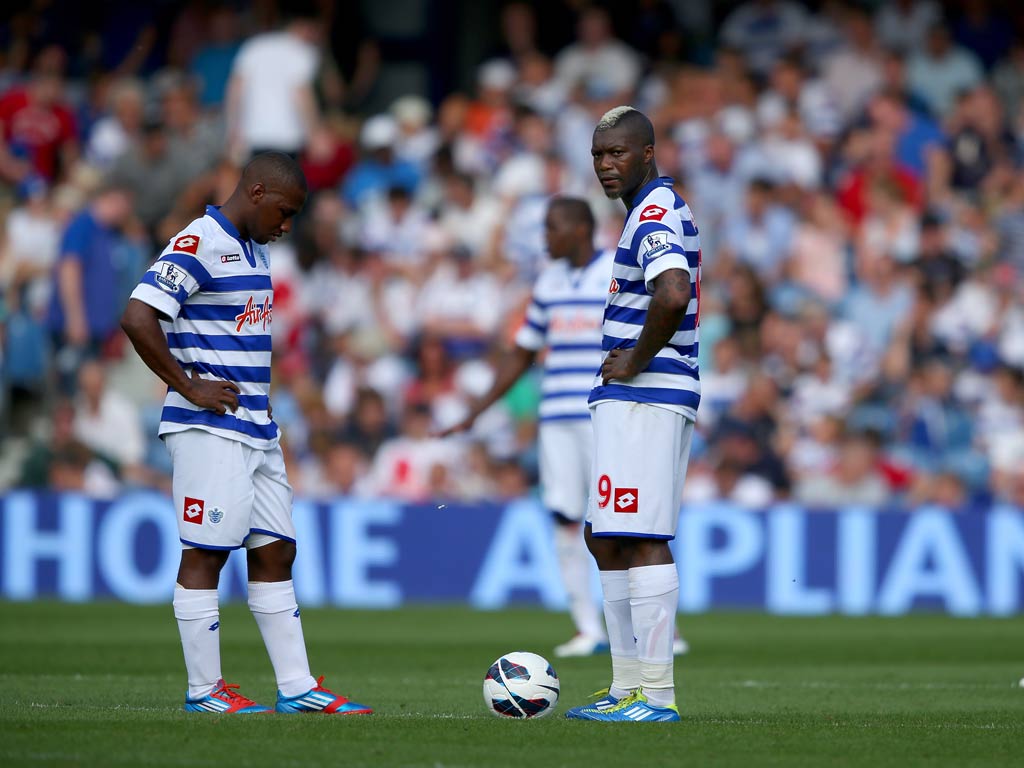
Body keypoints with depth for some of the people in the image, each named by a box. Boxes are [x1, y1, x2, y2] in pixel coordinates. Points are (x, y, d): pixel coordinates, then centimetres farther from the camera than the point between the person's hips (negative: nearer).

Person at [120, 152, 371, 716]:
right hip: (210, 431, -10)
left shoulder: (254, 251, 16)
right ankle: (203, 690, 1)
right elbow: (137, 318, -22)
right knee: (205, 554, -4)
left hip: (257, 431, 10)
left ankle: (297, 688, 12)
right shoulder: (199, 246, -14)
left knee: (275, 552, 9)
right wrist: (189, 387, -17)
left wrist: (261, 401, 15)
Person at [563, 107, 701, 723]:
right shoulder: (666, 208, 20)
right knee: (607, 540, 14)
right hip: (629, 400, 11)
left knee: (642, 540, -11)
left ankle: (656, 695, -11)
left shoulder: (653, 215, -13)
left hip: (642, 396, -11)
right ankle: (629, 687, 18)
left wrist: (635, 361, -17)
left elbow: (672, 296, -31)